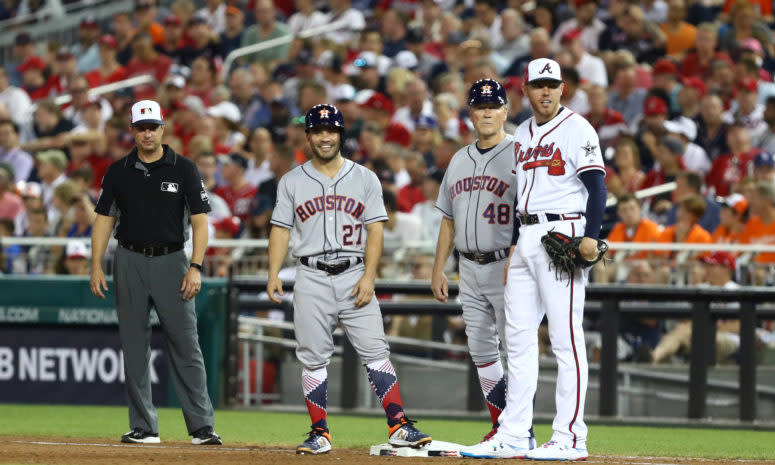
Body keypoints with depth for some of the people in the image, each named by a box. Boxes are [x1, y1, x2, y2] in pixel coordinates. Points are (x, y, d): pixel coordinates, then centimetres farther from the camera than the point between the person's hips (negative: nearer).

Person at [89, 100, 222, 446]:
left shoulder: (183, 169, 0)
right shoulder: (119, 172, 7)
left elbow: (200, 220, -2)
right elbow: (104, 219, 9)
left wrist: (195, 267, -12)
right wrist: (96, 266, -1)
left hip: (171, 261, -2)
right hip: (130, 261, 2)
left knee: (186, 346, -5)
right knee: (134, 348, 3)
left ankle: (202, 426, -4)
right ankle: (143, 427, 8)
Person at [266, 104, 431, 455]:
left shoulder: (365, 179, 9)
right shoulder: (292, 182, 11)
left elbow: (375, 230, 4)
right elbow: (281, 229, 8)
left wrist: (368, 277, -8)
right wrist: (273, 274, -4)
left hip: (354, 277, -1)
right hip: (311, 279, 1)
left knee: (375, 351, -8)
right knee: (313, 357, 0)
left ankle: (398, 425, -9)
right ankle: (320, 434, 5)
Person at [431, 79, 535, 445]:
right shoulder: (460, 160, 16)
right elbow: (448, 220, 21)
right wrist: (438, 270, 16)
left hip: (507, 266, -7)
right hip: (470, 268, 7)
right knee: (481, 350, 8)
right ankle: (501, 429, 14)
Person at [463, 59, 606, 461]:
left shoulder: (577, 129, -5)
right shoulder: (522, 135, 19)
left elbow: (596, 185, -11)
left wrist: (590, 235, -23)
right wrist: (513, 248, 19)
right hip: (526, 238, 8)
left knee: (566, 336, -10)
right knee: (518, 336, 7)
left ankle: (570, 438, -10)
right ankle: (513, 435, 11)